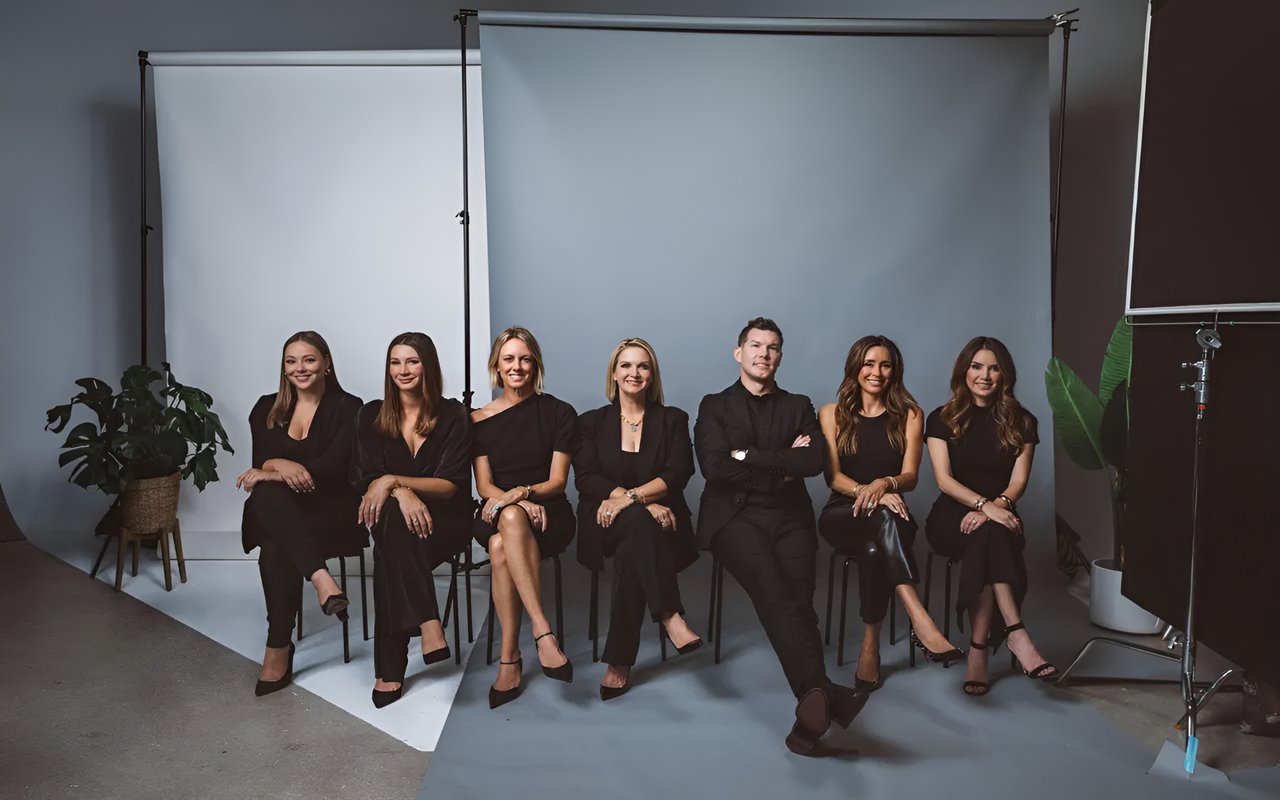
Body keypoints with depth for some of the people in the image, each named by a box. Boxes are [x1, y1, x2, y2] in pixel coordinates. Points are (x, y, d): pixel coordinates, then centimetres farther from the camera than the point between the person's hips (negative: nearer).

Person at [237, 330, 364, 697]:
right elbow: (260, 462, 1)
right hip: (279, 515, 3)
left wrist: (272, 472, -19)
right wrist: (281, 465, -24)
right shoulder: (267, 409, 13)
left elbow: (333, 467, -12)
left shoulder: (347, 407, 1)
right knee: (265, 495, -36)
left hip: (332, 512, -3)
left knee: (276, 550, -34)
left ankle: (279, 649, -26)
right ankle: (320, 577, -45)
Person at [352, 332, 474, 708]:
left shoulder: (452, 415, 0)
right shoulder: (372, 416, 7)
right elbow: (368, 481, -2)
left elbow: (450, 485, -8)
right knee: (394, 515, -36)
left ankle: (390, 669, -31)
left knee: (390, 551, -33)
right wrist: (402, 494, -25)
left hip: (445, 520, -1)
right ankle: (428, 624, -40)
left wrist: (393, 480, -22)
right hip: (392, 519, 2)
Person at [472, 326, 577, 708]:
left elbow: (557, 481, 1)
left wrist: (522, 493, -20)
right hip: (496, 515, 1)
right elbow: (484, 485, 4)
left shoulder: (559, 412, 6)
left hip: (548, 512, -1)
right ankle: (543, 634, -39)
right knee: (511, 520, -38)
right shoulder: (480, 419, 10)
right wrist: (516, 503, -17)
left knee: (502, 547, -36)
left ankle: (509, 658, -34)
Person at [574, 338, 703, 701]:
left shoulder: (673, 419, 12)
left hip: (658, 524, 0)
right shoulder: (592, 422, 13)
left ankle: (619, 663, -31)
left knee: (632, 552, -34)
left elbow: (676, 476, -3)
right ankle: (671, 617, -41)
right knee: (640, 522, -36)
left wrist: (629, 498, -21)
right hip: (606, 526, 0)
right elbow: (586, 478, -3)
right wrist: (645, 504, -18)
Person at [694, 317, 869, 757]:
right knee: (773, 589, -30)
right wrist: (781, 464, 0)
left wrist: (749, 456, -3)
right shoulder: (714, 406, 15)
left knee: (798, 597, -25)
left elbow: (812, 461, 1)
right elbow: (714, 467, -4)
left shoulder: (799, 407, 21)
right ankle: (824, 694, -43)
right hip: (734, 515, -2)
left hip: (788, 517, 3)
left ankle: (810, 710, -35)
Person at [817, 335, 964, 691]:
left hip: (890, 515, 1)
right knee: (885, 518, -38)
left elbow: (910, 476, -3)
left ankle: (870, 646, -35)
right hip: (842, 516, -1)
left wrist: (884, 484, -29)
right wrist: (869, 493, -25)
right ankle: (920, 621, -50)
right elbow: (833, 476, -3)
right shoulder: (832, 414, 8)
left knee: (874, 548, -38)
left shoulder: (909, 415, 9)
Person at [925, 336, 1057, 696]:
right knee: (990, 534, -36)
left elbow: (1018, 481, 0)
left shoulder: (1020, 423, 9)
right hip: (952, 518, -1)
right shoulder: (942, 419, 5)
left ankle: (979, 649, -37)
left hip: (1000, 515, 1)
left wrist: (997, 506, -23)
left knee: (988, 538, -36)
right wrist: (985, 504, -24)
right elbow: (944, 479, -7)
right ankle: (1016, 633, -42)